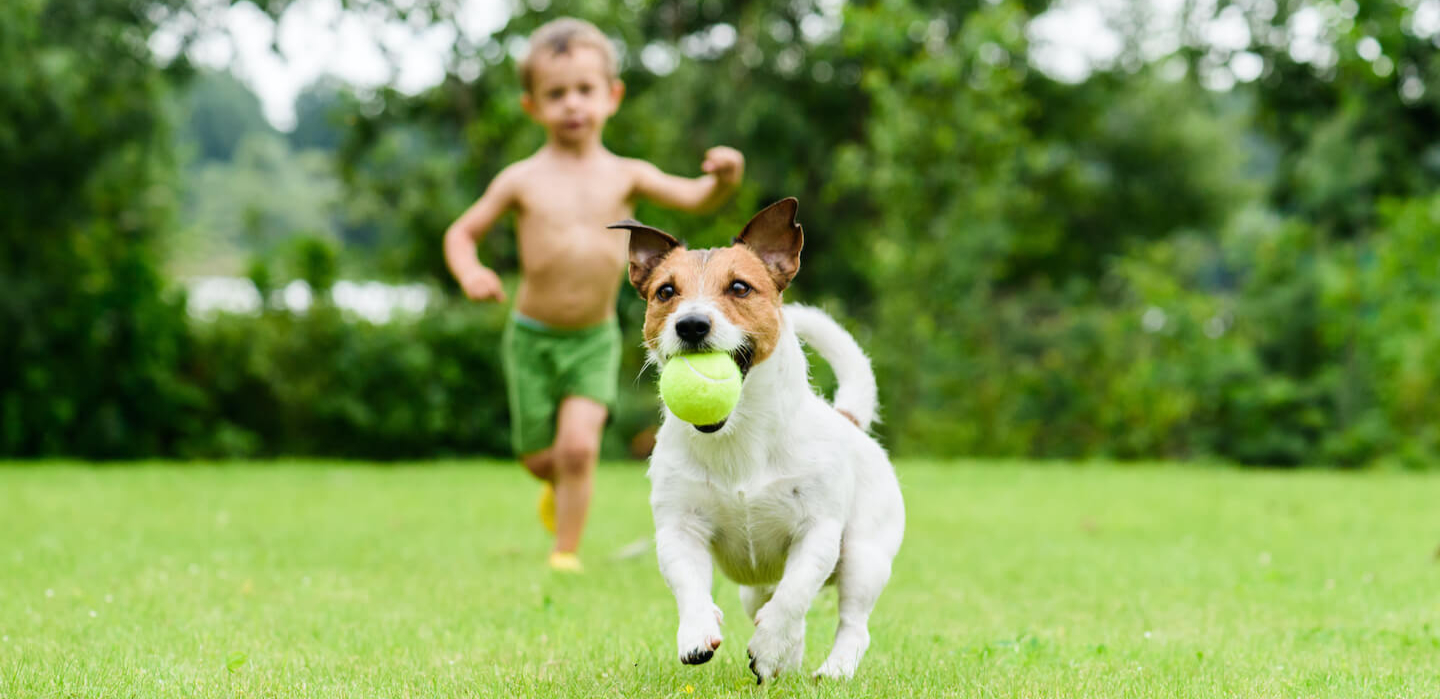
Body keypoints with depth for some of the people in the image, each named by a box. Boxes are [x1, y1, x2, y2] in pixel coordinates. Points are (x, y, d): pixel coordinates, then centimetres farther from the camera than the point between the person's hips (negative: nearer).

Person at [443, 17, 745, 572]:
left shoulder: (625, 175, -1)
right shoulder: (522, 181, -4)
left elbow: (695, 199, -10)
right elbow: (461, 232, 2)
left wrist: (723, 179, -32)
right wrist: (470, 273, -19)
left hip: (596, 340, 0)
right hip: (532, 338, 0)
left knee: (578, 445, -17)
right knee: (540, 457, 7)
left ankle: (566, 553, 0)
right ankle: (560, 487, 43)